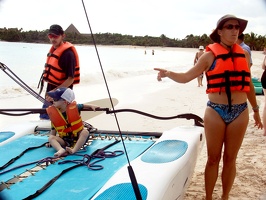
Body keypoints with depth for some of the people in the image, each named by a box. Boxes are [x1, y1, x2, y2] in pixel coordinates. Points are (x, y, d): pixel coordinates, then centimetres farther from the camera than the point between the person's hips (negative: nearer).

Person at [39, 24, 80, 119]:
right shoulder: (53, 50, 9)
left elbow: (70, 79, -22)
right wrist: (48, 92, 19)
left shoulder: (67, 53, -19)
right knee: (43, 118, 19)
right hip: (50, 91, 9)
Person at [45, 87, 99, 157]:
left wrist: (91, 106, 0)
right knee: (51, 138, -21)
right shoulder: (53, 113, -5)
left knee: (85, 132, -29)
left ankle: (74, 150, -45)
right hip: (65, 140, 1)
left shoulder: (74, 107, -9)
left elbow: (82, 106, 14)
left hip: (77, 137, -1)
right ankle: (61, 150, -49)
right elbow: (53, 129, 4)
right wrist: (52, 142, 1)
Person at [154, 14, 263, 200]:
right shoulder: (210, 55, -3)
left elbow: (249, 84, 16)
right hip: (215, 111, -3)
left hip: (240, 112, 3)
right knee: (213, 158, 7)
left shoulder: (244, 54, 7)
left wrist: (256, 109, 20)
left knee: (230, 158, 12)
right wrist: (168, 73, -25)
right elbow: (186, 77, -7)